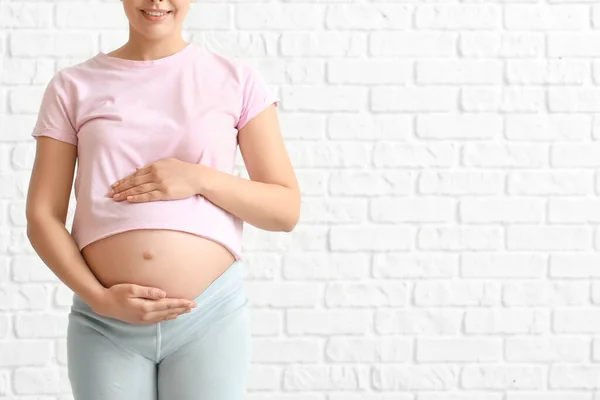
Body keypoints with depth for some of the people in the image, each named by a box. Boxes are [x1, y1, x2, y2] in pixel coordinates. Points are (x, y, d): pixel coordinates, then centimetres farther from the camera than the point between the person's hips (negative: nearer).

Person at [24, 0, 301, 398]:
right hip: (105, 322, 1)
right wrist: (99, 298, -11)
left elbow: (286, 209, 3)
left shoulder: (237, 78, 4)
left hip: (210, 315, 0)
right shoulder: (73, 86, 5)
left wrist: (199, 179, -11)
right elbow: (42, 218, 3)